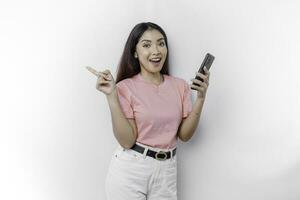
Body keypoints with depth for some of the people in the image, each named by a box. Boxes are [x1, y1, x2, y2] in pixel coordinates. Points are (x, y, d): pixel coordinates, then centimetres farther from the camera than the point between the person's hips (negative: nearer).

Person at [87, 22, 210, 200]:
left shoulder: (180, 86, 1)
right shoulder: (125, 88, -9)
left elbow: (185, 135, -1)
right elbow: (127, 140, -15)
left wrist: (200, 98, -10)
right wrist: (111, 97, -21)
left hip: (167, 170, 3)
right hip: (130, 169, -3)